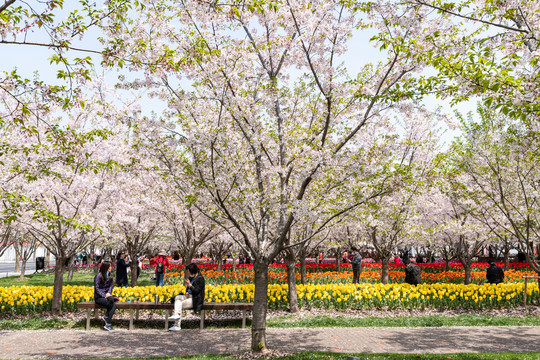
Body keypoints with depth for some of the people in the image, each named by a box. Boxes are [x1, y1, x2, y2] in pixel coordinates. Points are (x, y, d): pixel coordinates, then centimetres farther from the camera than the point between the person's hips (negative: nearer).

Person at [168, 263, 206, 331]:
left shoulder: (200, 279, -13)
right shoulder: (191, 277, 12)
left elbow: (196, 291, -18)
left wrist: (189, 284, -24)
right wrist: (187, 292, 1)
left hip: (195, 300, -8)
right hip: (189, 296, 8)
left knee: (180, 304, -19)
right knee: (177, 297, -14)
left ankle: (177, 326, -16)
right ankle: (176, 314, -28)